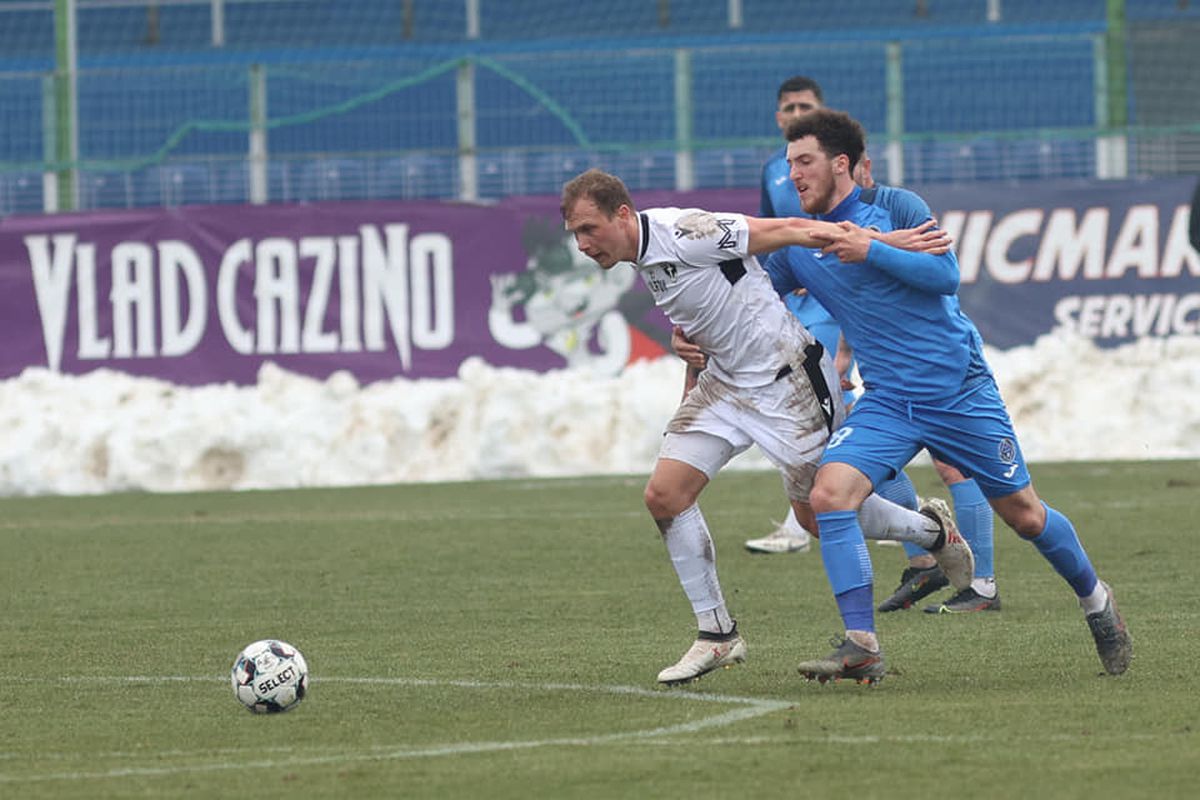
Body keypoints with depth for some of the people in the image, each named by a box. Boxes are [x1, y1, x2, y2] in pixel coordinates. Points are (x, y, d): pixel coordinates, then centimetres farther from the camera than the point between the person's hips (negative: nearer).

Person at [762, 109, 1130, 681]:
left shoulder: (896, 208, -6)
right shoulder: (798, 246, 5)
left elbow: (946, 274, -15)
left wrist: (871, 251, -25)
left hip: (959, 390, -3)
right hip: (885, 401, 3)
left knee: (1023, 514, 7)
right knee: (830, 492, -22)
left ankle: (1095, 600, 35)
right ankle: (861, 647, -21)